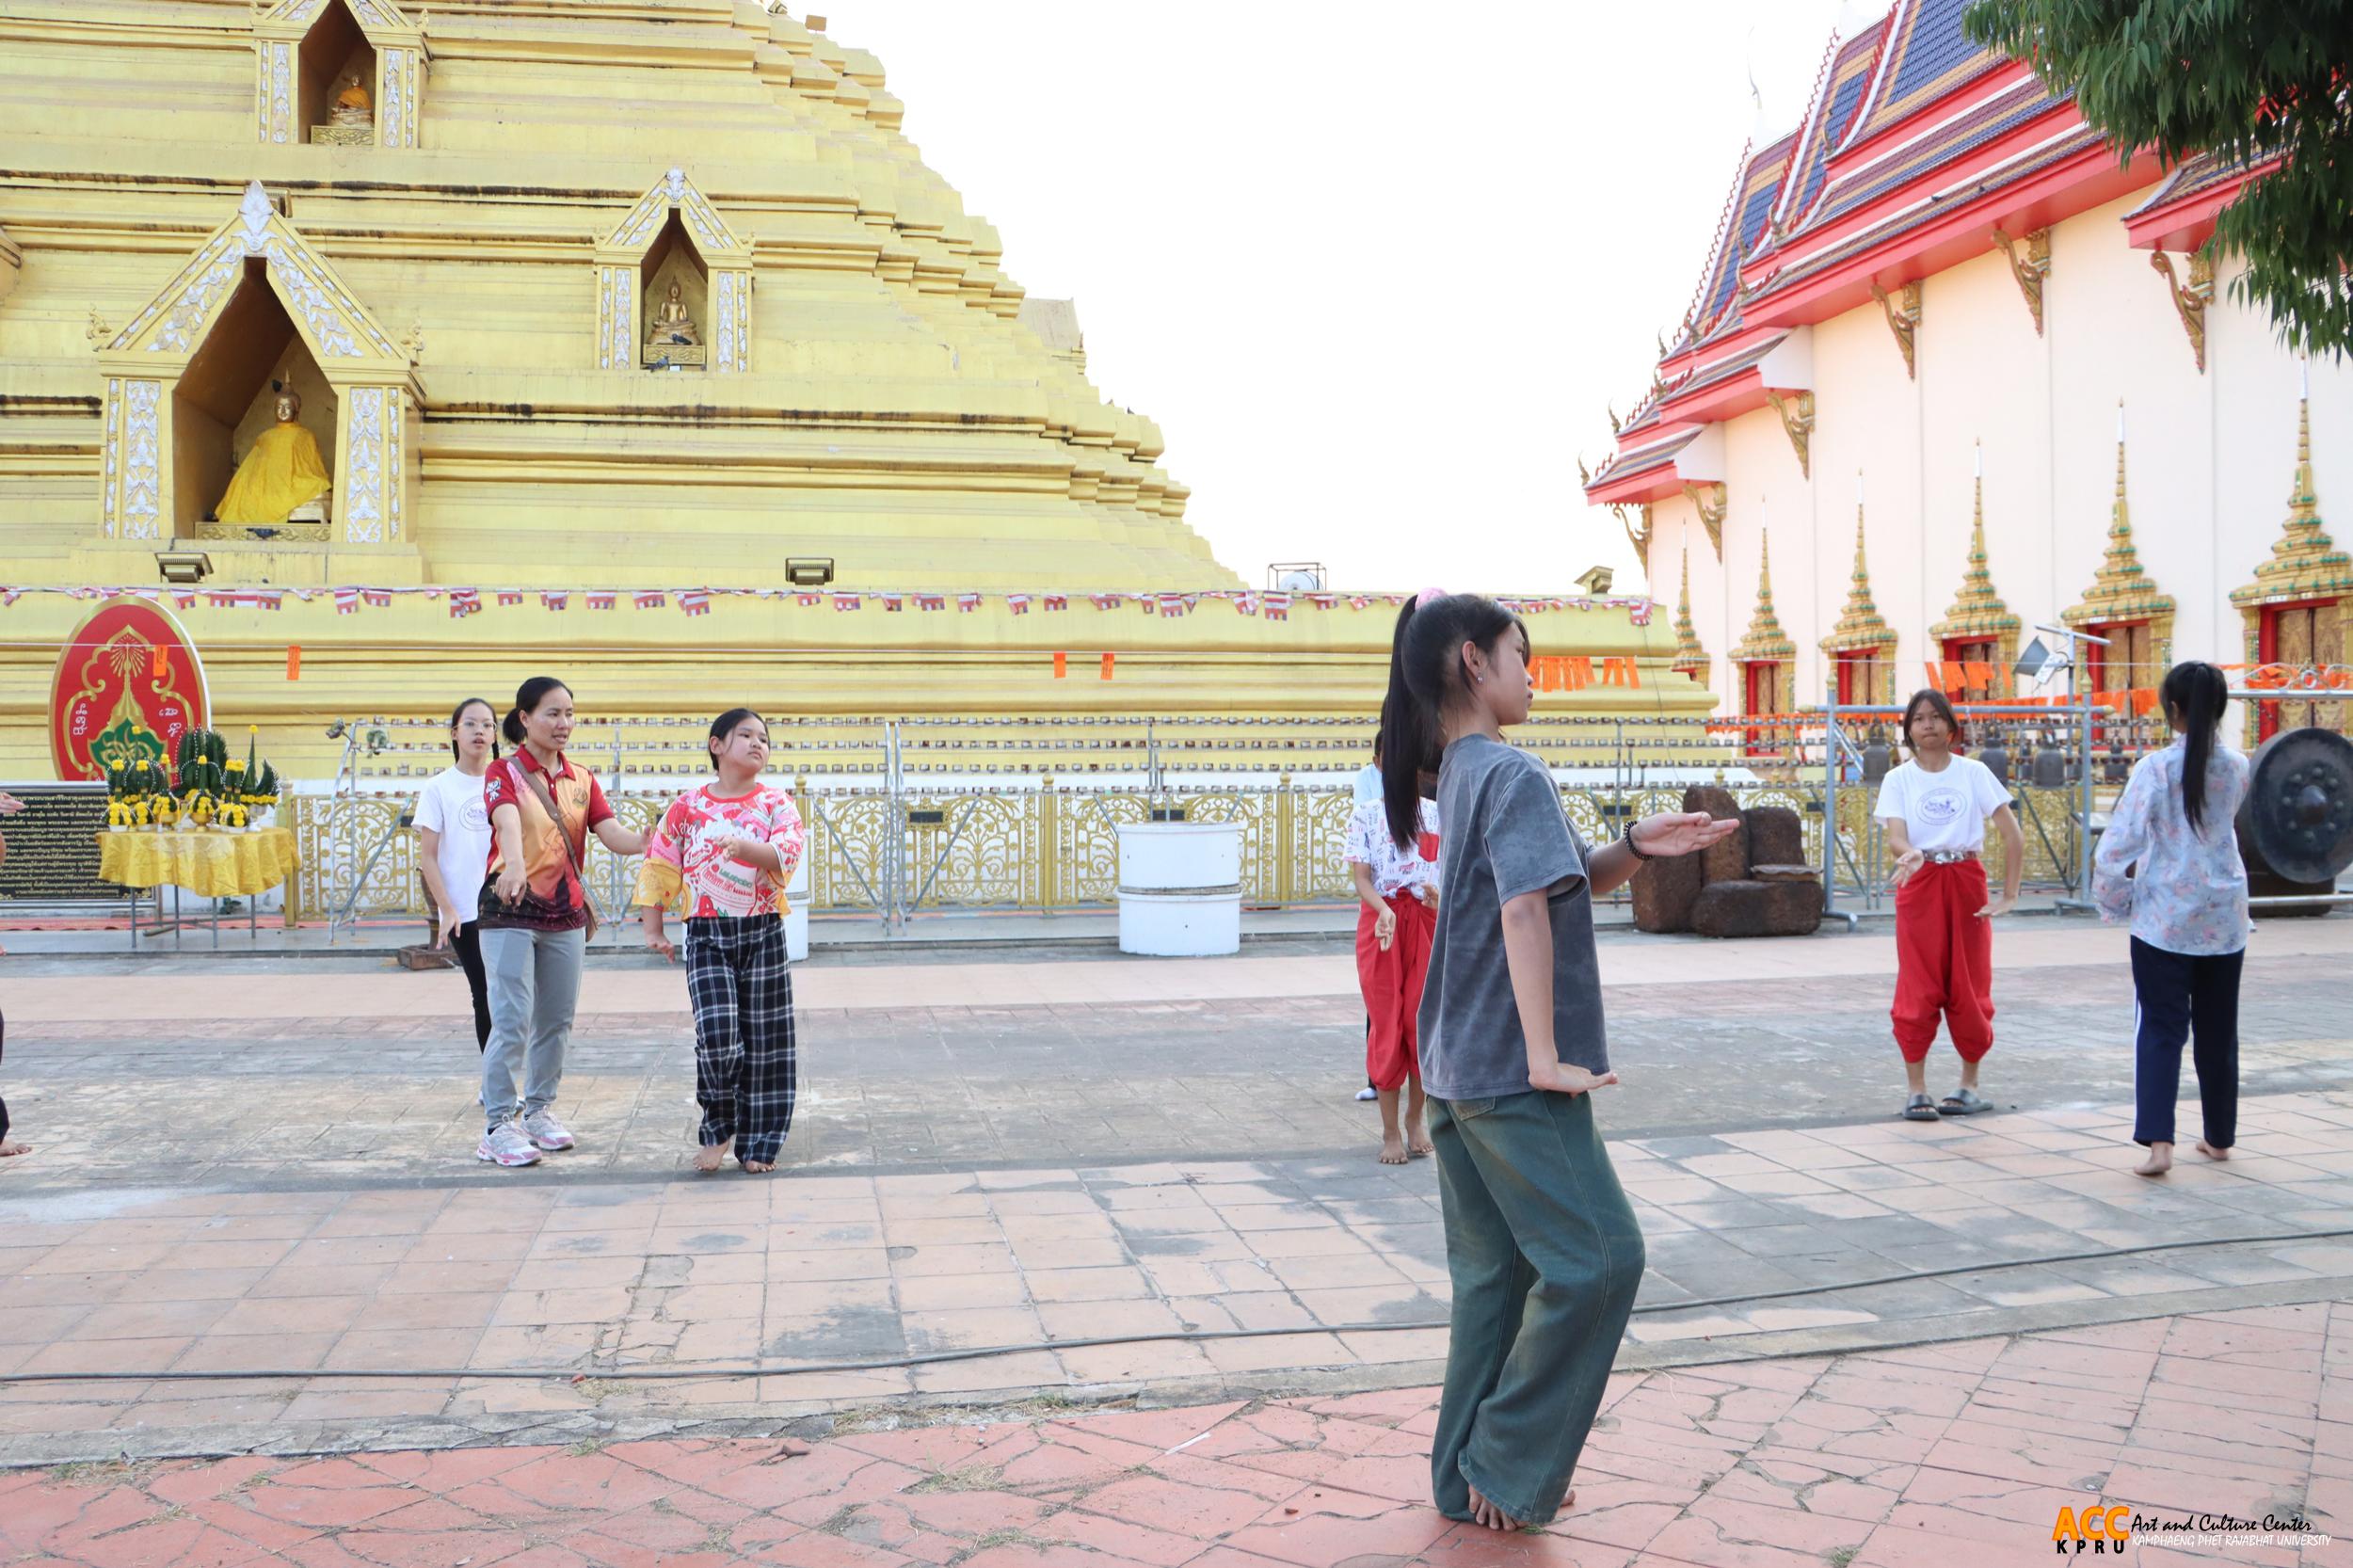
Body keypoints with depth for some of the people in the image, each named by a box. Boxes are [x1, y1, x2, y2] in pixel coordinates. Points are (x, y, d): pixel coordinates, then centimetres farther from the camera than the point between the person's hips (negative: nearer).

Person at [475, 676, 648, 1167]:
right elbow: (508, 822, -26)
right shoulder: (503, 772, -5)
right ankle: (499, 1124, -2)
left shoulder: (581, 778, 10)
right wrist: (514, 864, -46)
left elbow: (613, 834, -2)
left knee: (557, 1020, 10)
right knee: (512, 1021, -9)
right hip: (512, 908, -5)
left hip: (566, 911, 5)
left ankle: (539, 1109, 24)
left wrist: (647, 842, -24)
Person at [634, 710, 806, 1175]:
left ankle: (758, 1142, 16)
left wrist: (744, 846, -31)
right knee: (718, 1035, -14)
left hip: (764, 933, 1)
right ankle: (716, 1128, 10)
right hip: (707, 936, -1)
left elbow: (786, 854, -13)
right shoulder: (688, 807, 4)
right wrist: (653, 930, 6)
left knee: (764, 1041, 3)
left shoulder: (776, 803, 4)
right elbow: (657, 869, 8)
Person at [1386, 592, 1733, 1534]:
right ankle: (1508, 1466, 2)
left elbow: (1572, 879, 21)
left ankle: (1467, 1480, 19)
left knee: (1492, 1273, 13)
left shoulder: (1459, 774, 16)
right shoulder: (1514, 774, -14)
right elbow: (1527, 910, -23)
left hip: (1457, 1071, 10)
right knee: (1596, 1257, -4)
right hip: (1512, 1077, -10)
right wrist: (1547, 1058, -24)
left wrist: (1636, 849, 3)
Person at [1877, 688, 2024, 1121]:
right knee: (1918, 990, -4)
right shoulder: (1898, 779, 2)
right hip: (1918, 887, 0)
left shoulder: (1974, 773, 1)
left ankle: (1970, 1085, 19)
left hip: (1967, 884, 1)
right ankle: (1917, 1091, 4)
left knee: (1970, 988, 4)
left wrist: (2009, 895, -5)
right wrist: (1909, 854, -34)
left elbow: (2013, 836, 0)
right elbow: (1895, 837, -11)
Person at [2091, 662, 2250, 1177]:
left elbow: (2120, 842, -15)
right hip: (2224, 917, 4)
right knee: (2218, 1029, 16)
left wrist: (2113, 901, 0)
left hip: (2166, 917, -4)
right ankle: (2219, 1137, 29)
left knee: (2160, 1029, -1)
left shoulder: (2156, 768, -14)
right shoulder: (2237, 768, 1)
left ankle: (2158, 1142, -13)